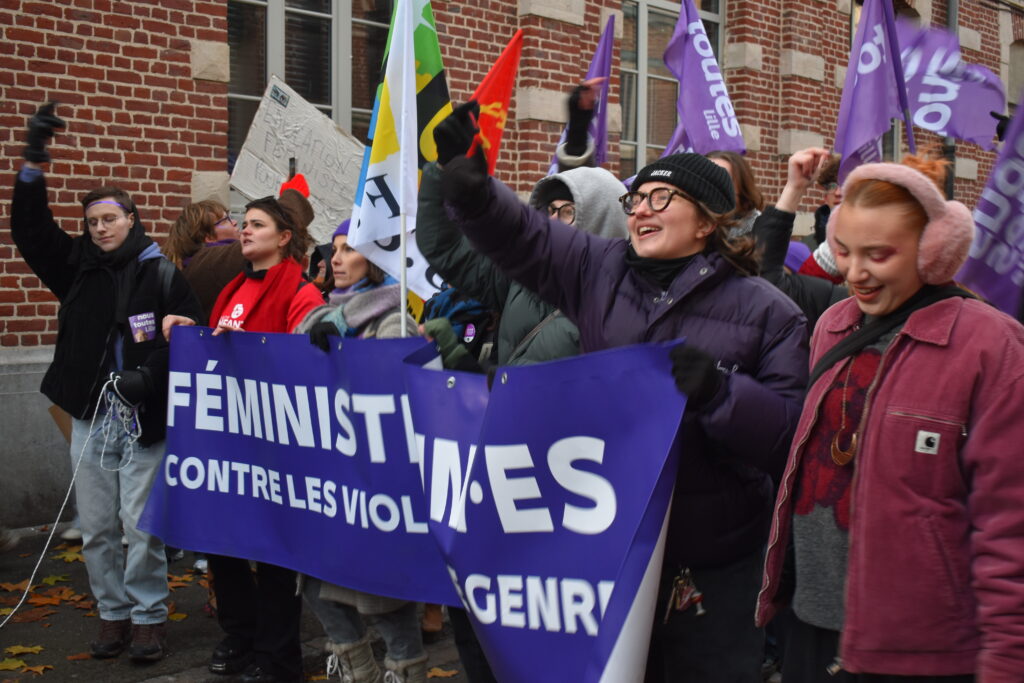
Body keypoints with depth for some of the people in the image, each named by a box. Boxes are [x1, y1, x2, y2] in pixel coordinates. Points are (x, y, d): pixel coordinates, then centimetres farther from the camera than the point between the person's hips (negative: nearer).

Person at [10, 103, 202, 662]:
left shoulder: (163, 273, 0)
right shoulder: (77, 266, 10)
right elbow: (30, 231, 4)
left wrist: (149, 374, -19)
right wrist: (33, 164, -5)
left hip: (145, 419, -4)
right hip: (90, 416, 4)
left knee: (142, 526, -2)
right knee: (97, 528, 9)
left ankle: (149, 617, 12)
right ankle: (113, 614, 23)